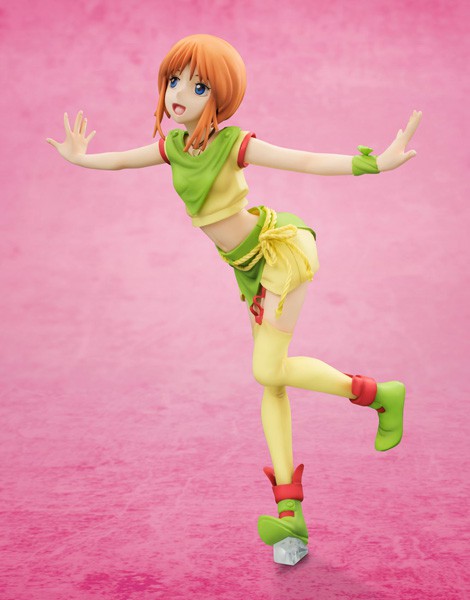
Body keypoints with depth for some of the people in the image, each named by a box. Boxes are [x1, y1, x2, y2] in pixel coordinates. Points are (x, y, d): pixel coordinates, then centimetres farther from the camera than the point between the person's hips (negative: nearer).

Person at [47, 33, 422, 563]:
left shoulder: (233, 144, -19)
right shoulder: (173, 145, 1)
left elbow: (307, 162, -26)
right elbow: (121, 160, 19)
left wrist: (375, 163, -37)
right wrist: (80, 158, 35)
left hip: (279, 249, -7)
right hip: (253, 266, 7)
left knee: (268, 370, -14)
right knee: (270, 380, 4)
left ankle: (381, 394, 5)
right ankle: (291, 511, 9)